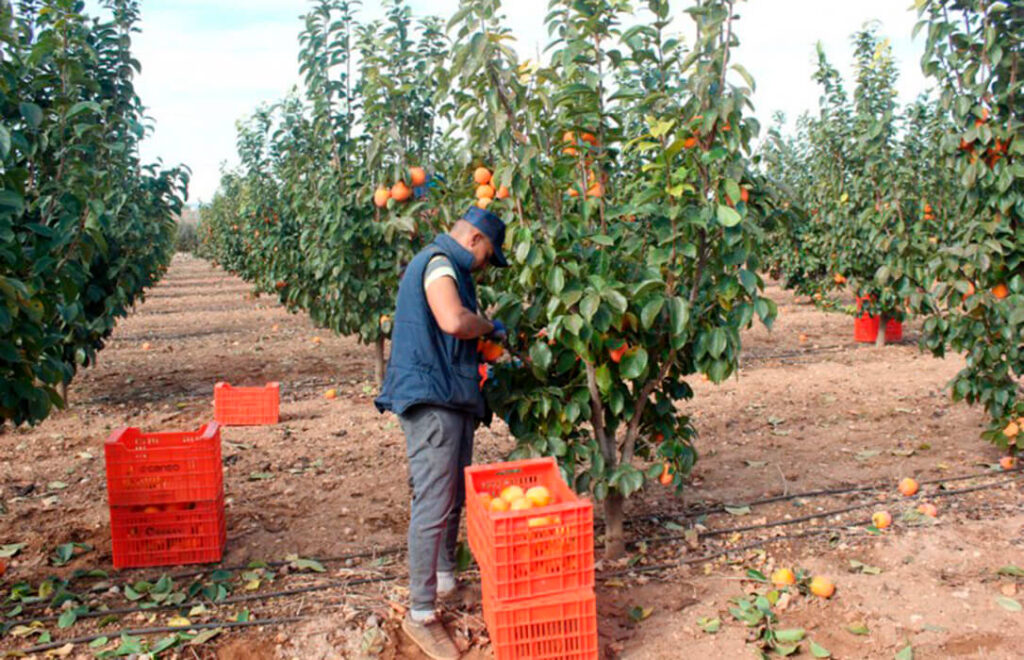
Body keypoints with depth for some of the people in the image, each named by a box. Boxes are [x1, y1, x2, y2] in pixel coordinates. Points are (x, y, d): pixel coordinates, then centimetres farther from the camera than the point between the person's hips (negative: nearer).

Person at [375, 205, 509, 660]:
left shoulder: (445, 266, 22)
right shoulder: (438, 263, -11)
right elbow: (454, 321, -28)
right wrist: (492, 328, -10)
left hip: (452, 399, 11)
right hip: (432, 399, -11)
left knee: (454, 498, 19)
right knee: (434, 506, -8)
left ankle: (445, 579, 34)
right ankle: (421, 614, -1)